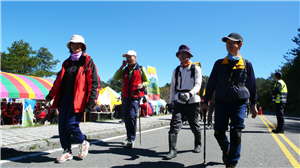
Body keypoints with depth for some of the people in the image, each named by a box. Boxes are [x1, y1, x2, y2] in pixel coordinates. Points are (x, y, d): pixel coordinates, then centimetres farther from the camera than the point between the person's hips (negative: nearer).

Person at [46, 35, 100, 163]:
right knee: (62, 126, 4)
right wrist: (51, 95, 21)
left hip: (78, 99, -6)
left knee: (71, 124, -12)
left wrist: (91, 102, -14)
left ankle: (83, 143, 17)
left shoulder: (88, 62, -2)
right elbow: (58, 80, 24)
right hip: (65, 98, 6)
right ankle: (67, 152, 19)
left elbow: (94, 83, -7)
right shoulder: (67, 62, 18)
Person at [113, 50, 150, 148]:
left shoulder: (141, 69, 6)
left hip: (135, 97, -4)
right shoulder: (125, 70, 16)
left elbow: (147, 81, 11)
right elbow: (115, 78, 6)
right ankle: (129, 137, 22)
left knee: (131, 116, -18)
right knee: (126, 118, 8)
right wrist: (122, 67, 1)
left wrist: (142, 85, -12)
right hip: (125, 97, 5)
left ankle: (131, 139, -10)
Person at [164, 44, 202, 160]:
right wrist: (171, 102, 14)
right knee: (174, 124, -11)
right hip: (179, 101, 3)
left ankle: (198, 145, 33)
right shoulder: (176, 71, 14)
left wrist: (189, 94, -29)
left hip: (192, 101, -2)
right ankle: (172, 150, -10)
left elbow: (197, 85, -10)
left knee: (194, 125, 8)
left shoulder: (196, 69, 2)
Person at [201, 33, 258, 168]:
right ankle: (226, 148, 37)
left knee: (236, 133, -10)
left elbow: (252, 85, 13)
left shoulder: (246, 64, 6)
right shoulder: (219, 63, 8)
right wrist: (205, 102, 7)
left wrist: (254, 104, 15)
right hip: (221, 102, 2)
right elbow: (211, 83, 9)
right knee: (219, 132, 4)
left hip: (239, 103, -1)